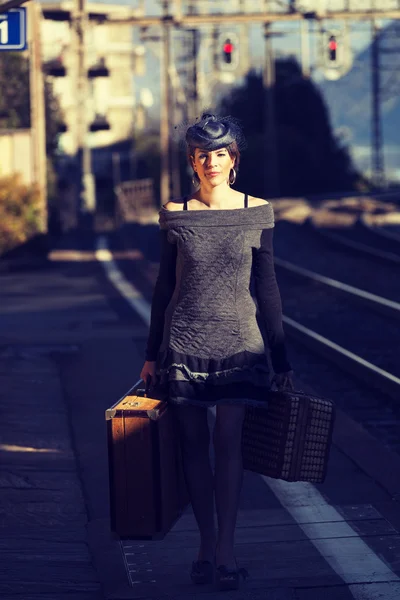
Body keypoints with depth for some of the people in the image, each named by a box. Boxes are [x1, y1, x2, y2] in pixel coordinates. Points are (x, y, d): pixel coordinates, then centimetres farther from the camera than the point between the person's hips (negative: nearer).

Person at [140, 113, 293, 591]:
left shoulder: (256, 212, 0)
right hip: (184, 342, 1)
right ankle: (207, 544, 14)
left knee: (229, 441, -6)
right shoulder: (175, 214, 2)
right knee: (194, 442, 3)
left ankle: (226, 549, -1)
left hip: (238, 342, -1)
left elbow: (266, 287, 5)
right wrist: (152, 353, 10)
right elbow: (165, 284, 9)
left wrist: (281, 359, 5)